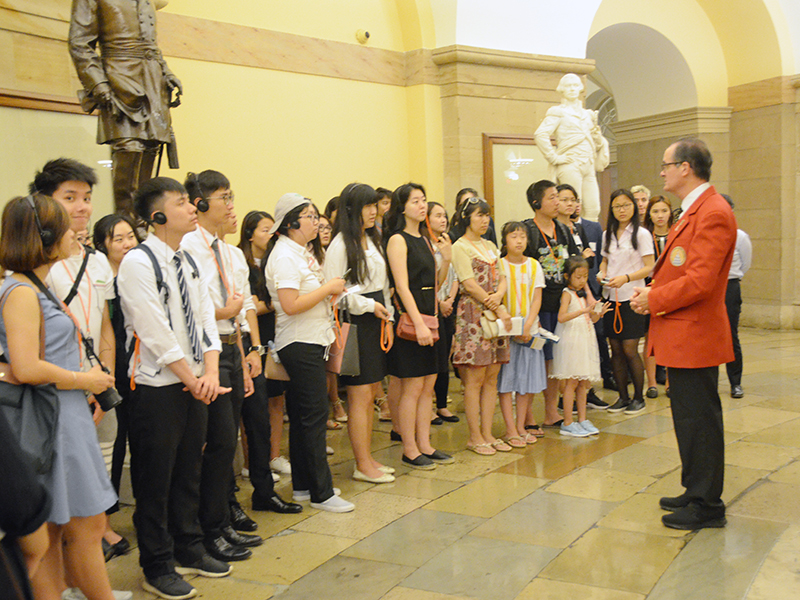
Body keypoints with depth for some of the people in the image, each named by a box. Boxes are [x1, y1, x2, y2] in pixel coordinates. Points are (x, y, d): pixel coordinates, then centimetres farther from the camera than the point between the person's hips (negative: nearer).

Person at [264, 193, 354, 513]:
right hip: (299, 344, -10)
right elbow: (291, 305, -24)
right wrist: (328, 288, -15)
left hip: (312, 342, 10)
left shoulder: (302, 252, 15)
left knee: (302, 415, 13)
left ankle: (303, 485, 22)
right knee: (313, 414, -6)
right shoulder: (284, 255, -15)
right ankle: (320, 493, 1)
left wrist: (331, 290, 8)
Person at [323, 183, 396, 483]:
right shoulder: (340, 245, -11)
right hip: (355, 323, -8)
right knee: (360, 396, -3)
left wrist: (388, 318, 9)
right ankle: (362, 465, 6)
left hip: (376, 322, 8)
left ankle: (367, 458, 21)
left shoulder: (373, 241, 15)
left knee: (371, 393, 11)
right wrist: (370, 306, -12)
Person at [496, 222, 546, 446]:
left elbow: (537, 299, 3)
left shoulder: (533, 265, 7)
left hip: (530, 330, 3)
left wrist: (528, 325, -11)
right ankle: (510, 430, 3)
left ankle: (521, 426, 17)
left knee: (529, 380, 6)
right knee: (506, 380, -2)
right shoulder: (498, 265, -1)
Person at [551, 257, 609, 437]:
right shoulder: (567, 293, -8)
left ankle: (582, 420, 16)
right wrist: (583, 310, -30)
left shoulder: (585, 293, 13)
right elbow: (561, 317, -22)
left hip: (586, 340, 7)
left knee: (583, 383, 9)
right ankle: (567, 424, 0)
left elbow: (592, 319, 18)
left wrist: (599, 312, -4)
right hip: (571, 340, -7)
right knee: (572, 382, -5)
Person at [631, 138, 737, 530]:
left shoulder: (713, 213, -19)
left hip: (694, 336, -11)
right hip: (681, 335, 11)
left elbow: (699, 281, -25)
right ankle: (696, 492, 32)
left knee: (699, 421, 0)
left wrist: (653, 299, -13)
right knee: (689, 419, 19)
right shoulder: (693, 211, 15)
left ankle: (707, 506, 12)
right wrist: (652, 291, 5)